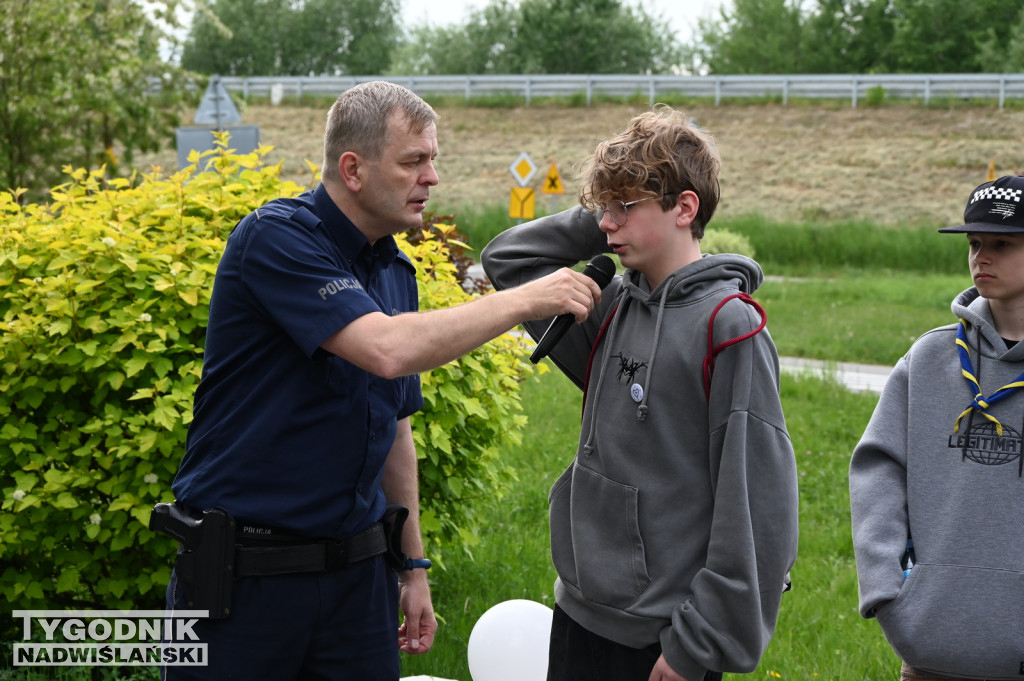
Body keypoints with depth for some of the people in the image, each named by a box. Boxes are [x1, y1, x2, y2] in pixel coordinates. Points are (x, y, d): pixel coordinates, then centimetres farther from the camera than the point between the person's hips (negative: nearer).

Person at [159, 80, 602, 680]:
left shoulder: (395, 270, 10)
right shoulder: (276, 238, -15)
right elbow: (387, 349, -29)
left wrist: (412, 565, 16)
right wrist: (528, 299, -21)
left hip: (358, 567, 7)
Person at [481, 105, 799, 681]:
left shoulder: (728, 326, -14)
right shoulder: (612, 310, 6)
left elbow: (756, 499, -16)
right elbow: (508, 257, 18)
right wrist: (603, 223, 3)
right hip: (581, 614, 7)